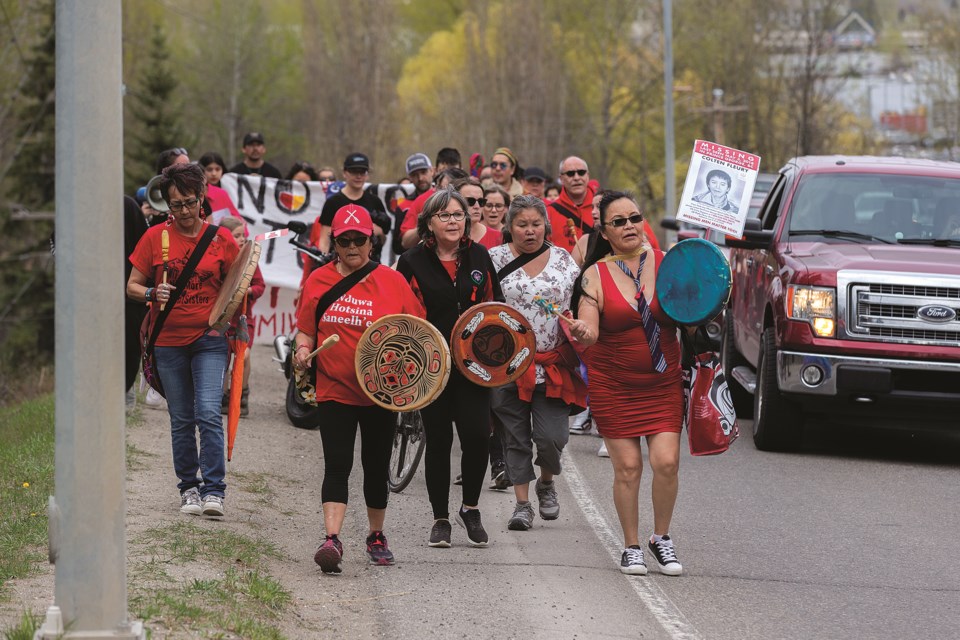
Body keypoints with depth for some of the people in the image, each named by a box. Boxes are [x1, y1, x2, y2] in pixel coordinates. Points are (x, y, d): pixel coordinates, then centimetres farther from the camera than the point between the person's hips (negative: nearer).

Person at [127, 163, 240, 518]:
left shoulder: (221, 239, 0)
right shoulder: (155, 237, 2)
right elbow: (132, 286, 5)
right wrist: (153, 294, -17)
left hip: (210, 340, -2)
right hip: (169, 341, 2)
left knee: (209, 414, -14)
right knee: (181, 420, 8)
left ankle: (214, 489, -11)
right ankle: (189, 487, 20)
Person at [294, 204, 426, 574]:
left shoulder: (392, 281, 1)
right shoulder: (318, 281, 2)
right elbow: (305, 329, 8)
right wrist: (303, 350, -12)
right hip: (334, 389, -1)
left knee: (377, 468, 13)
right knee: (337, 466, -13)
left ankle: (376, 537, 30)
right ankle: (332, 539, -21)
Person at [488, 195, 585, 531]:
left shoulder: (563, 259, 8)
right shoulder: (496, 259, 3)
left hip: (553, 363, 1)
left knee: (551, 437, -6)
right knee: (516, 437, 3)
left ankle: (546, 482, 24)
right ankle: (522, 503, 12)